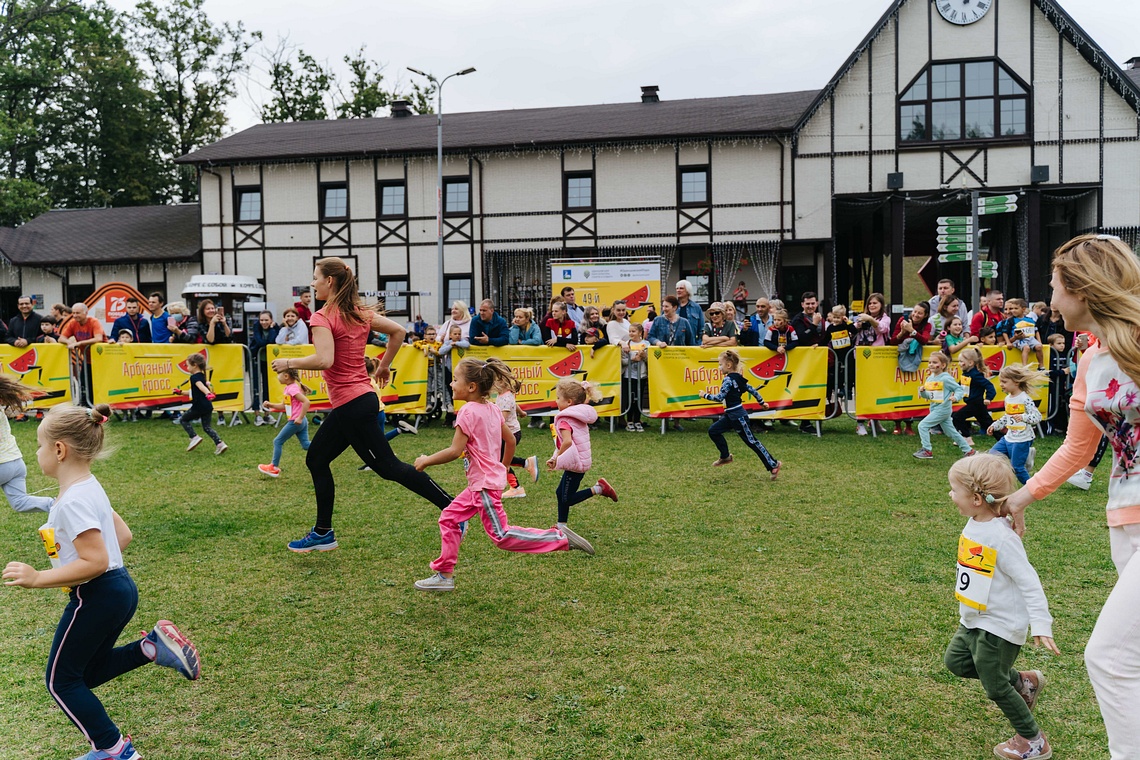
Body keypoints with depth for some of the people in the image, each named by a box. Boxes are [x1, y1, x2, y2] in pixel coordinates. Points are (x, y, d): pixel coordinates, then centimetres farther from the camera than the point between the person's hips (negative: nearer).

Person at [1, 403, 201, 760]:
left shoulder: (72, 501, -23)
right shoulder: (90, 487, 7)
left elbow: (95, 562, -27)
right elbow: (123, 534, 14)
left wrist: (38, 578, -22)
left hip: (96, 598, -10)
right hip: (119, 588, 10)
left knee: (62, 680, 10)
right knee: (88, 672, 24)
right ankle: (154, 646, 8)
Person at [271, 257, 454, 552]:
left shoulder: (322, 317, -14)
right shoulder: (360, 312, 9)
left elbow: (324, 360, -27)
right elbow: (398, 331, 12)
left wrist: (288, 363, -12)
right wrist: (384, 365, 20)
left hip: (352, 405, -9)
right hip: (360, 398, 9)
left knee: (388, 467, -3)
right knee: (316, 459, 17)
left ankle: (453, 508, -1)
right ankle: (323, 533, 23)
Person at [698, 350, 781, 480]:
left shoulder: (728, 380, -19)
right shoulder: (737, 378, 9)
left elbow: (720, 397, -24)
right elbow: (752, 390, 14)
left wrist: (705, 395, -11)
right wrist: (762, 402, 22)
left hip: (738, 416, -10)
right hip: (731, 415, 10)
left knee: (751, 441, -2)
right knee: (713, 430, 10)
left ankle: (773, 465, 5)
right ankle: (725, 456, 20)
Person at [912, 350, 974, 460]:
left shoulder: (946, 378, -13)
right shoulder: (929, 379, 9)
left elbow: (960, 389, -10)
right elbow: (928, 396, 15)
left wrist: (956, 397, -29)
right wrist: (922, 391, -5)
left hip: (943, 408, -8)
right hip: (935, 409, 8)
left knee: (922, 425, -13)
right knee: (950, 432, 16)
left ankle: (926, 450, -7)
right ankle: (968, 450, 28)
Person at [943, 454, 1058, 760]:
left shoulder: (1001, 537, -27)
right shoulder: (974, 525, -1)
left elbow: (1028, 581, -25)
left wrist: (1041, 625, -30)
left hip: (1000, 626, -9)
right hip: (974, 621, 9)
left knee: (995, 687, 4)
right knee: (955, 661, 19)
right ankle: (1022, 681, 31)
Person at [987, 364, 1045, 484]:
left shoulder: (1025, 399, -16)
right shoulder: (1008, 399, 9)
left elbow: (1037, 417, -22)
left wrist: (1023, 417, -38)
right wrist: (994, 425, 17)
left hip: (1022, 439, -8)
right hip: (1009, 437, 8)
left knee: (1017, 467, -4)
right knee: (992, 454, 5)